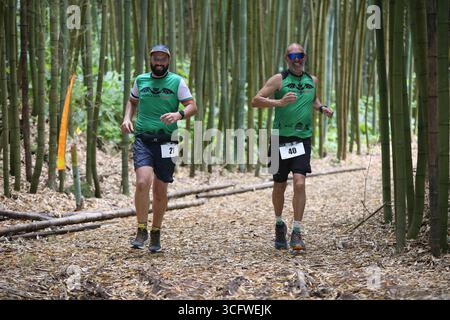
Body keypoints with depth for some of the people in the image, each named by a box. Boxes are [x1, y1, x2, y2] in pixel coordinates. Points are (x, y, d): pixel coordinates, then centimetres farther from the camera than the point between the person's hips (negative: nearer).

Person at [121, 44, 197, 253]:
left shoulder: (177, 82, 1)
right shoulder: (141, 80, 9)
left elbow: (192, 107, -3)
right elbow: (132, 101, 25)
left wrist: (178, 115, -24)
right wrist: (127, 118, 6)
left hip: (166, 142, 0)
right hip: (143, 140, 0)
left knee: (160, 190, 6)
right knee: (142, 182, -20)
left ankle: (156, 233, 24)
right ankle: (142, 231, -9)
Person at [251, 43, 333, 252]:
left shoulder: (312, 80, 11)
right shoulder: (279, 80, -3)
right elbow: (256, 101, -10)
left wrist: (321, 108, 10)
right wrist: (279, 102, -23)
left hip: (302, 140, 2)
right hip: (281, 139, -2)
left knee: (300, 183, -14)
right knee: (279, 186, 9)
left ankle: (296, 233, -11)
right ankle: (279, 224, 35)